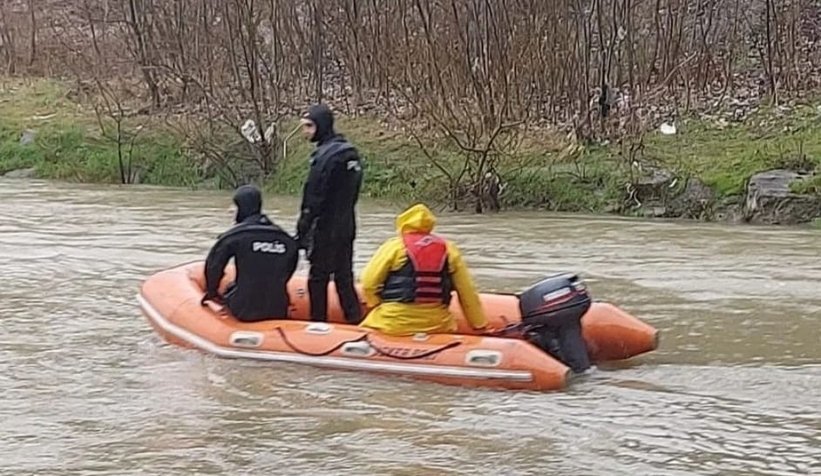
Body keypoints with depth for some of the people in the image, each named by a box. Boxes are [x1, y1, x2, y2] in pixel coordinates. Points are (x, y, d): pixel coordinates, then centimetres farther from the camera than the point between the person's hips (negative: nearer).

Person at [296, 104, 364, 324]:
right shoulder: (351, 151, 11)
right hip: (347, 227, 9)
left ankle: (318, 324, 6)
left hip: (326, 229, -9)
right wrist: (343, 215, 19)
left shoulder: (326, 155, -18)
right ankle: (356, 322, 15)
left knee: (318, 278, 1)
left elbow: (314, 198, -18)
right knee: (344, 277, 14)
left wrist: (303, 231, -13)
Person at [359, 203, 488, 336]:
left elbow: (369, 283, -2)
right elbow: (467, 292, 8)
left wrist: (377, 304, 18)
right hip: (436, 326, 3)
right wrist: (480, 324, 16)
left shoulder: (393, 246, -1)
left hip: (394, 324, -3)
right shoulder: (448, 249, 8)